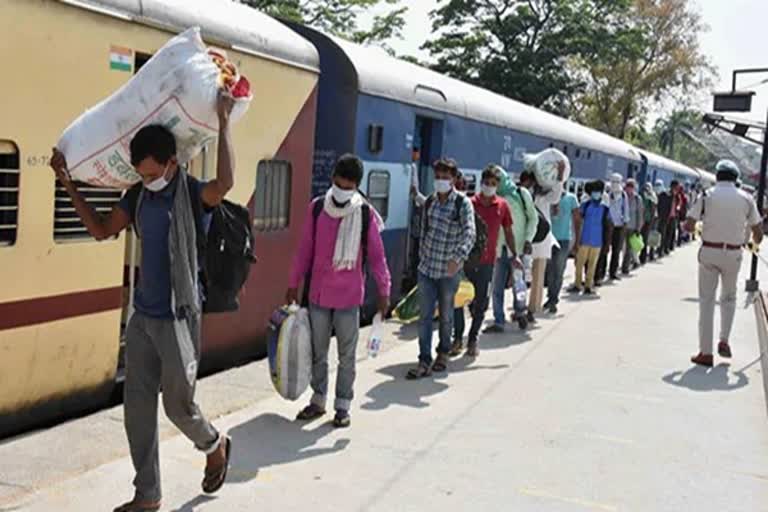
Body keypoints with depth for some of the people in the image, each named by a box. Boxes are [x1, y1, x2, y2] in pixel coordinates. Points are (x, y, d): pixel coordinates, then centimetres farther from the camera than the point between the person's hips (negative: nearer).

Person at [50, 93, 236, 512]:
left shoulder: (193, 194, -14)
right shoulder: (138, 195, 5)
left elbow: (225, 182, -37)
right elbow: (101, 230, 14)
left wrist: (223, 121, -29)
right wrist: (68, 184, 8)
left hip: (178, 319, -6)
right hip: (142, 316, 6)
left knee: (178, 405, 4)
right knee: (137, 406, 8)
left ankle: (216, 446, 37)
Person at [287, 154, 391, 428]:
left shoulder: (366, 214, -6)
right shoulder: (316, 207, 0)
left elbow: (376, 256, -2)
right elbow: (305, 250, 6)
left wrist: (384, 291, -4)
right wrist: (293, 284, 8)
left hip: (349, 296, -2)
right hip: (318, 294, 3)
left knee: (347, 355, 8)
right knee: (318, 353, 13)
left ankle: (343, 406, 20)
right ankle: (318, 400, 27)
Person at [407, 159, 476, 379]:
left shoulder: (463, 203, -9)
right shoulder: (430, 202, 7)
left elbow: (469, 233, -22)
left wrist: (458, 258, -36)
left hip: (449, 270, -4)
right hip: (426, 267, 4)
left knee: (446, 316, 12)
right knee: (425, 316, 1)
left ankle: (443, 354, 32)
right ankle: (424, 362, 5)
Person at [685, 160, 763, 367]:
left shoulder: (707, 195, -3)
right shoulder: (745, 198, 2)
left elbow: (688, 225, -9)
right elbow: (758, 231, 6)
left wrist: (697, 229, 14)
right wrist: (755, 243, 27)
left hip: (709, 251, -1)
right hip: (733, 254, 1)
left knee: (706, 301, 4)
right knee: (729, 298, 22)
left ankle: (705, 352, 3)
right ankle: (724, 340, 10)